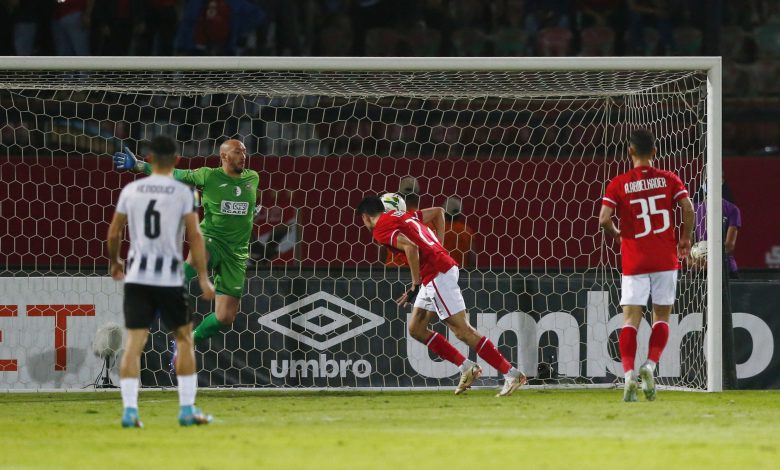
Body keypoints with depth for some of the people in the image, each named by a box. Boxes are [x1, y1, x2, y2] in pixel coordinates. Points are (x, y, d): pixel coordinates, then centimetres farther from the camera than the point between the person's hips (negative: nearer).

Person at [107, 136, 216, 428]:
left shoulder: (131, 190, 5)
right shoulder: (182, 193, -3)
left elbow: (114, 233, 10)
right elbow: (195, 236, -8)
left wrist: (114, 262, 28)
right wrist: (203, 278, -5)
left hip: (137, 275, 2)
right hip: (170, 277, -2)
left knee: (134, 342, 2)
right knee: (184, 338, 12)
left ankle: (129, 409, -8)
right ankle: (187, 409, 10)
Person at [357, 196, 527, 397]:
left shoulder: (381, 229, -6)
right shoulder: (402, 215, 21)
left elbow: (411, 247, -22)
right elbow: (438, 212, 30)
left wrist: (415, 286, -17)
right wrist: (438, 248, 28)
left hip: (437, 274, -10)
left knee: (462, 330, -10)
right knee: (416, 329, 14)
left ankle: (511, 374, -12)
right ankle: (466, 368, 11)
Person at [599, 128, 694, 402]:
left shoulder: (618, 184, -2)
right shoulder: (668, 179, 2)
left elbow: (604, 219, -11)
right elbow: (688, 209, -8)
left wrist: (616, 234, 10)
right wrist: (684, 239, 7)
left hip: (634, 261, -1)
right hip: (665, 259, 1)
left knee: (630, 319, -1)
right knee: (661, 317, 12)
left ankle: (629, 373, -17)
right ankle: (650, 365, -8)